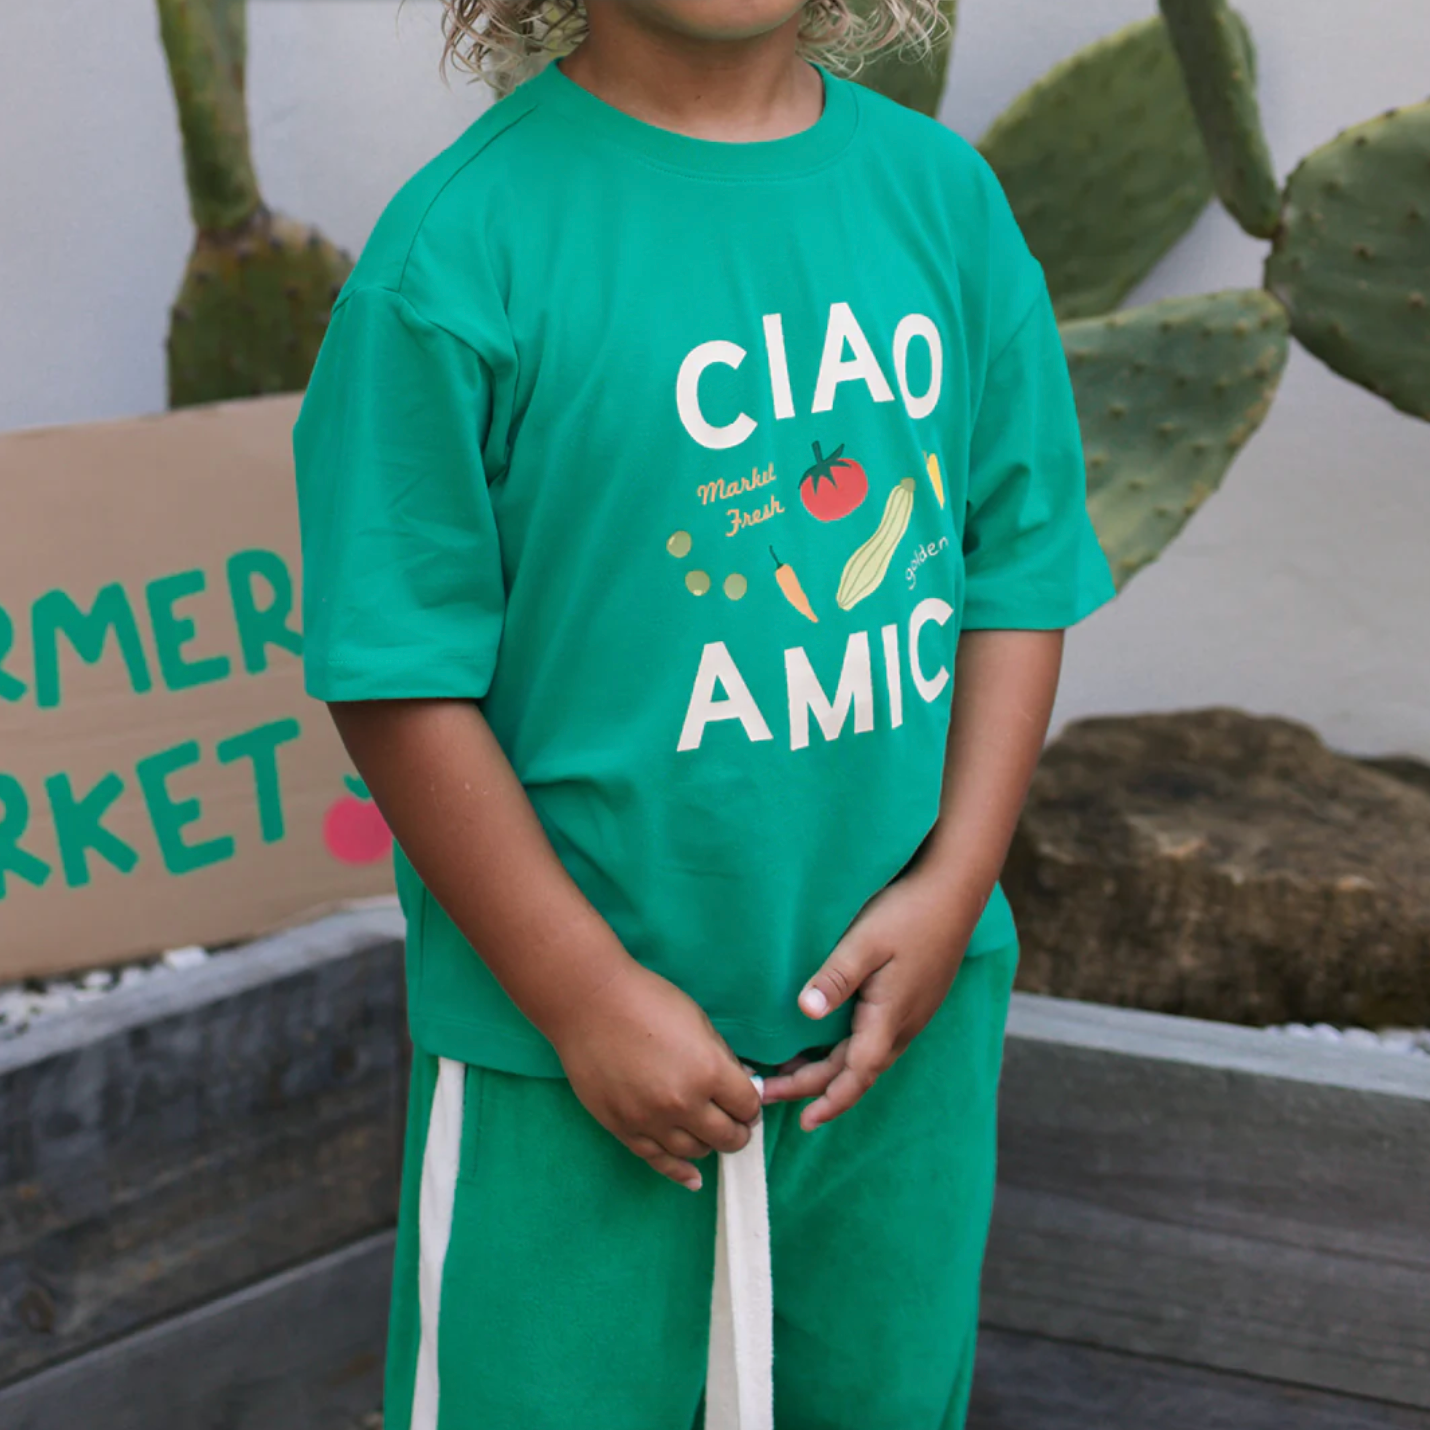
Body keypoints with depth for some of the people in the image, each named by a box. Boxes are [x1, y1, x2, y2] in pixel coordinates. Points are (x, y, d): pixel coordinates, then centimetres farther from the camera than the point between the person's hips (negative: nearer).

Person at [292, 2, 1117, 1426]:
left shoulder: (943, 191, 1)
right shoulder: (461, 243, -15)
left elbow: (1021, 568, 6)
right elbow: (398, 678, -14)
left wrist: (952, 887, -4)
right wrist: (588, 994, -15)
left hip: (902, 1003, 5)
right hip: (566, 1046, -4)